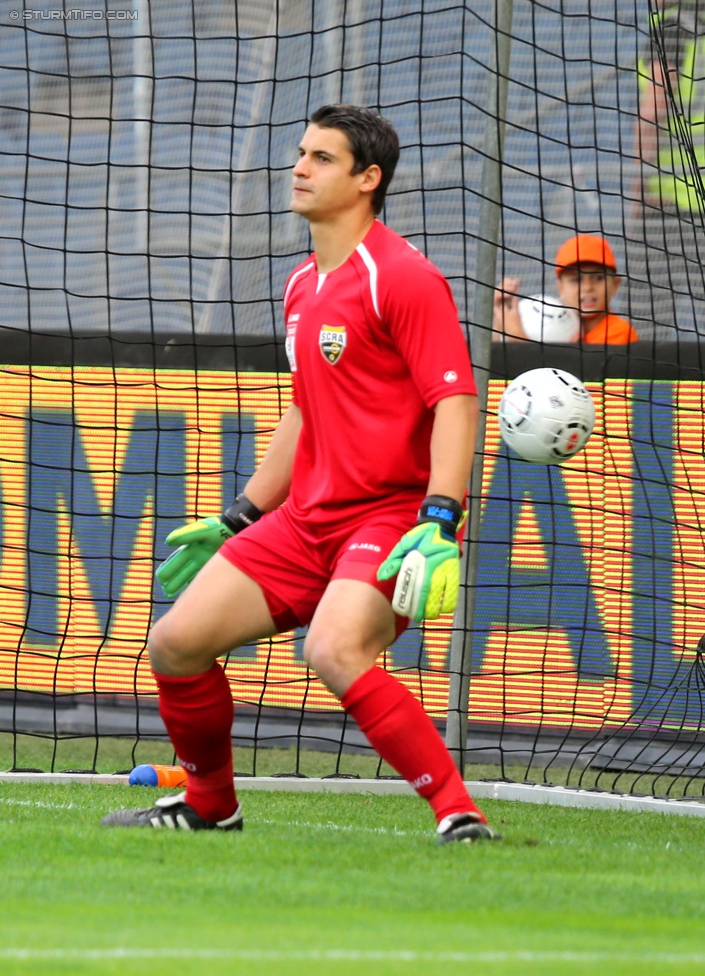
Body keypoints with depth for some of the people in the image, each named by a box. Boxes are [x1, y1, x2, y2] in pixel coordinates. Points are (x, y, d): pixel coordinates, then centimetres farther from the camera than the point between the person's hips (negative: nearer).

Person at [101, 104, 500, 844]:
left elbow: (456, 400, -19)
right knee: (176, 642, 3)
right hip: (305, 520, 9)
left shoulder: (402, 277, -12)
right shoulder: (302, 287, 16)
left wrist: (439, 524, -29)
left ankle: (460, 817, -27)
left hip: (391, 517, -8)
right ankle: (209, 805, 26)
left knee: (334, 652, -33)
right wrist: (238, 519, 27)